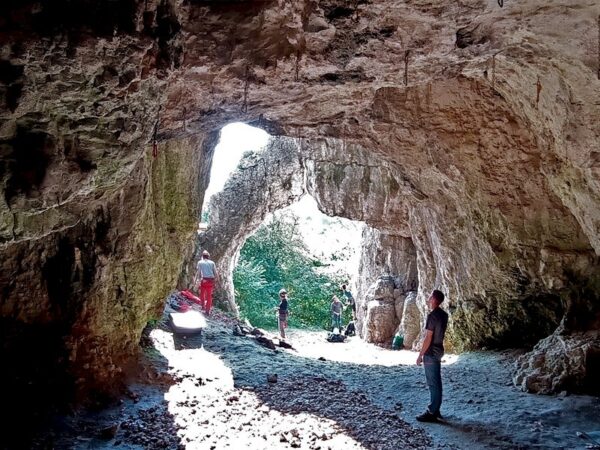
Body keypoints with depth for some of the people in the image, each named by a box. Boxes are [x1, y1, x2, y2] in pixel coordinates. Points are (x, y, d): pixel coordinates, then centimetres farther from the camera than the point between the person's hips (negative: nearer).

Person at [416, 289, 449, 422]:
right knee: (437, 382, 14)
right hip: (438, 350, 9)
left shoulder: (432, 316, -20)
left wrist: (420, 355, -15)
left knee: (432, 383, -4)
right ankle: (436, 410, 21)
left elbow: (428, 338, -20)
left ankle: (431, 413, 1)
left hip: (431, 353, -9)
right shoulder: (443, 315, 7)